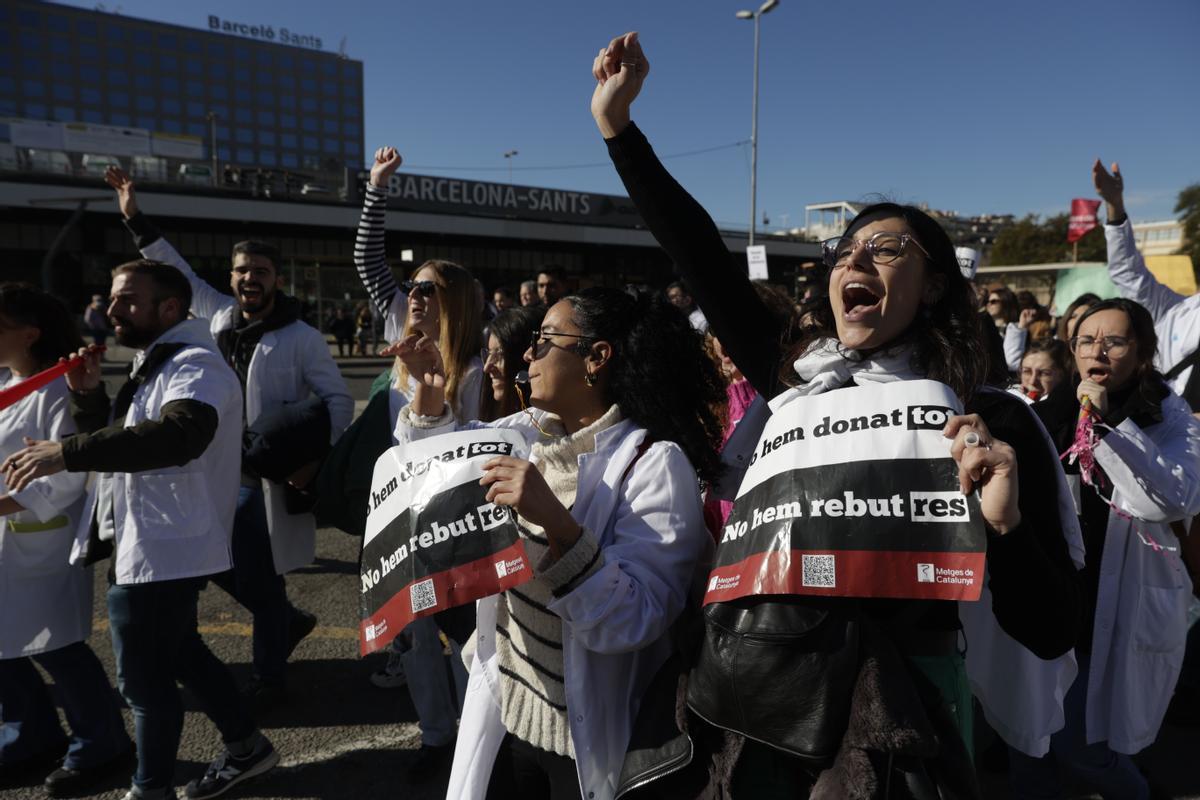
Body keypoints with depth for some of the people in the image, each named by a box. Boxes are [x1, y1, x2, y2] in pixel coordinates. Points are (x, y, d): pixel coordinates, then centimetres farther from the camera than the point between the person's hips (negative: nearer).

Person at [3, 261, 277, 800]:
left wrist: (69, 453, -40)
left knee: (145, 679, 2)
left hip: (162, 549, -11)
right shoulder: (151, 366, 15)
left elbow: (177, 437, -37)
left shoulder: (195, 366, -18)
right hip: (140, 542, 11)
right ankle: (246, 747, 35)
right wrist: (87, 394, 0)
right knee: (180, 654, 21)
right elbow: (117, 437, 17)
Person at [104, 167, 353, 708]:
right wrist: (135, 219, 16)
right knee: (218, 564, 15)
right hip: (223, 473, 6)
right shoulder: (219, 316, 5)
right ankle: (288, 621, 38)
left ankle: (269, 678, 22)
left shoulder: (301, 338, -11)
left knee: (261, 580, 3)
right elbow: (179, 273, 18)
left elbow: (339, 399, -10)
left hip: (270, 479, -6)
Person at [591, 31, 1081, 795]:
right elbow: (704, 259, -1)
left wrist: (1005, 524, -30)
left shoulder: (990, 422, -11)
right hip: (763, 698, 4)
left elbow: (1050, 633, -10)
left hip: (891, 721, -3)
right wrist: (617, 122, -2)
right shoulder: (797, 380, -1)